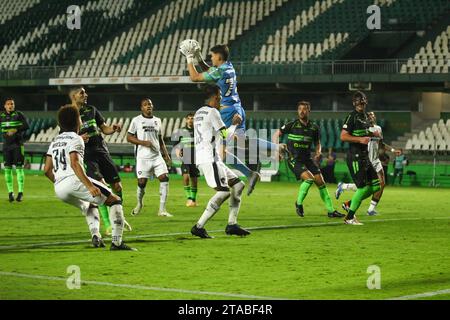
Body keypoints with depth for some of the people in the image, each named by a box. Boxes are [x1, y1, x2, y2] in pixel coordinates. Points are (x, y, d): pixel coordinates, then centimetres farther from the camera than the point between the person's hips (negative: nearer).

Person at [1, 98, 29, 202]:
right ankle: (10, 192, 9)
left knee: (19, 168, -6)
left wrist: (16, 130, -25)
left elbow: (26, 126, -12)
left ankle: (20, 192, -4)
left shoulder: (19, 115, -3)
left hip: (18, 144, -4)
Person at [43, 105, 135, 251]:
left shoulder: (55, 142, 23)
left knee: (90, 206, 33)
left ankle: (95, 235, 6)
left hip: (59, 189, 8)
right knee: (115, 200, 4)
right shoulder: (75, 139, 1)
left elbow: (47, 170, 17)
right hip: (74, 180, -8)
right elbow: (74, 164, -16)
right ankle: (116, 242, -8)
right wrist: (89, 185, -22)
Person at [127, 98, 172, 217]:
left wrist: (166, 154, 13)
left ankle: (162, 209, -8)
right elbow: (129, 137, -1)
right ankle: (139, 204, 27)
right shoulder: (136, 120, 0)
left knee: (164, 178, -11)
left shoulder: (157, 120, 14)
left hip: (157, 156, 4)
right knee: (142, 182, -4)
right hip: (143, 157, -4)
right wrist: (143, 142, -14)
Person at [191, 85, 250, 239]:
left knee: (238, 185, 10)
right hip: (209, 159, -10)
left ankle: (232, 224, 4)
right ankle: (199, 226, -18)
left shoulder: (199, 112, 19)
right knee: (224, 191, -16)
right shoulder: (212, 112, -10)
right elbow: (226, 134, -8)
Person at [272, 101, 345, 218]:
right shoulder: (292, 125, -6)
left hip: (307, 159, 5)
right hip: (294, 159, -5)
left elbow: (317, 143, 19)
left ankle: (330, 210, 6)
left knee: (321, 182, -2)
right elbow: (276, 134, 3)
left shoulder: (314, 128, 5)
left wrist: (318, 152, -2)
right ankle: (299, 203, -3)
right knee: (309, 178, -25)